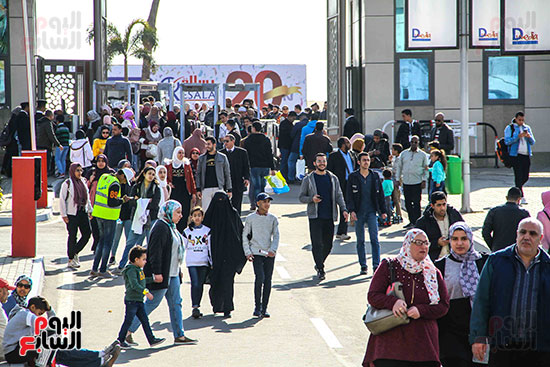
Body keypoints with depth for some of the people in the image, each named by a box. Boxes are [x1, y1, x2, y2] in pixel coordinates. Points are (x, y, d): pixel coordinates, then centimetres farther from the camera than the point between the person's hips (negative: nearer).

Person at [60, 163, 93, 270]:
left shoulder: (83, 182, 11)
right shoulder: (67, 184, -7)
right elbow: (62, 199, -7)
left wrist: (89, 210, 16)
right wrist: (64, 215, -11)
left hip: (83, 213, 6)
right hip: (72, 214, -6)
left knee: (87, 233, -2)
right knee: (72, 236, -1)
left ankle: (75, 253, 17)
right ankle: (71, 259, 10)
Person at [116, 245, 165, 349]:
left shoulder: (138, 269, 14)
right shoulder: (131, 270, -18)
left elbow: (143, 281, 25)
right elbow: (134, 285, -28)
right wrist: (146, 292, -32)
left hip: (139, 301, 9)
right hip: (131, 300, -9)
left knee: (145, 320, 8)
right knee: (128, 321, -2)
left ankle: (152, 340, 10)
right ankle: (120, 340, 9)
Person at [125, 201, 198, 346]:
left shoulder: (171, 227, 15)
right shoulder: (161, 228, -17)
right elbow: (155, 251, -22)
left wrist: (177, 271, 24)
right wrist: (157, 272, -24)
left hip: (172, 274, 10)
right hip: (161, 274, -10)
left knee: (176, 303, 8)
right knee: (152, 303, -5)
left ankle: (179, 335, 11)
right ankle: (128, 331, 3)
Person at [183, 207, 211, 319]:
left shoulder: (207, 231, 6)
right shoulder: (187, 231, 5)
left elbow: (210, 248, 9)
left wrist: (212, 262, 6)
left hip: (204, 262, 1)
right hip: (191, 262, -1)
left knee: (200, 285, 4)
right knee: (195, 284, -14)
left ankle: (197, 306, 15)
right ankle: (195, 308, -16)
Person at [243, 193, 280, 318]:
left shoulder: (273, 218, 8)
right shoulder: (250, 218, 3)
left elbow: (276, 236, 6)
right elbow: (245, 236, 6)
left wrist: (273, 249, -9)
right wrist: (247, 252, -3)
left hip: (269, 254, 3)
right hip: (256, 253, -3)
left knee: (268, 281, 3)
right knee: (260, 278, -16)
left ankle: (264, 308, 11)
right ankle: (257, 307, -7)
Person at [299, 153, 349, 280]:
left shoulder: (333, 178, 12)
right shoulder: (308, 179, 4)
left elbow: (339, 196, 10)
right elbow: (301, 197, 6)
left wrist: (344, 209, -4)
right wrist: (312, 199, -14)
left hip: (329, 217, 3)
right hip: (315, 217, -3)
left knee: (328, 244, 7)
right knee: (317, 244, -9)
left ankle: (319, 264, 29)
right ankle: (320, 269, -4)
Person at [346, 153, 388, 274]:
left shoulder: (375, 176, 8)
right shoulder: (353, 177, 2)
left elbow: (380, 194, 12)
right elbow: (349, 196, 0)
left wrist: (383, 211, 8)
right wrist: (351, 210, -12)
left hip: (372, 212, 1)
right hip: (358, 213, 0)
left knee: (374, 239, -7)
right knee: (360, 241, 5)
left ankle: (376, 265, -7)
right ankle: (363, 266, 12)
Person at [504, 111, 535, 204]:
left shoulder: (527, 128, 16)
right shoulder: (509, 128, 1)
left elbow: (532, 142, 14)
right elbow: (507, 141, -9)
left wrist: (529, 136, -8)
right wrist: (518, 136, -18)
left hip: (526, 155, 5)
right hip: (516, 155, -5)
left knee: (526, 177, 6)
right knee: (518, 176, -9)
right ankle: (522, 197, -7)